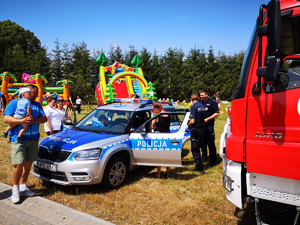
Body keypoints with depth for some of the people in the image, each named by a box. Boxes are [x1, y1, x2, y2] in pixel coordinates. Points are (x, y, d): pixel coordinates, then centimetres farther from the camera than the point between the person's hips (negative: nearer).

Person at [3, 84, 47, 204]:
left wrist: (34, 120, -15)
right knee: (19, 164, -10)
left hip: (33, 139, 5)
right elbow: (6, 119, -6)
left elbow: (44, 118, 5)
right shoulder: (14, 103, 2)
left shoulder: (37, 105, 15)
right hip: (18, 139, -5)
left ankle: (23, 186, 24)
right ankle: (15, 188, 8)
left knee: (28, 164, 9)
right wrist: (22, 121, -20)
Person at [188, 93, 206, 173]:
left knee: (194, 149, 1)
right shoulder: (202, 106, 8)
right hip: (202, 128, 8)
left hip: (195, 130, -8)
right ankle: (199, 165, 29)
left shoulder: (193, 107, -16)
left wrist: (189, 124, -4)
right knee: (197, 148, 19)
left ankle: (199, 167, 4)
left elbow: (192, 121, -23)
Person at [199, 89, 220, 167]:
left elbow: (217, 113, -7)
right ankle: (204, 157, 29)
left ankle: (213, 161, 3)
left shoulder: (212, 102, -4)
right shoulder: (200, 102, 12)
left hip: (209, 125, -6)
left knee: (211, 143, -4)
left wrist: (207, 119, -14)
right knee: (203, 142, 14)